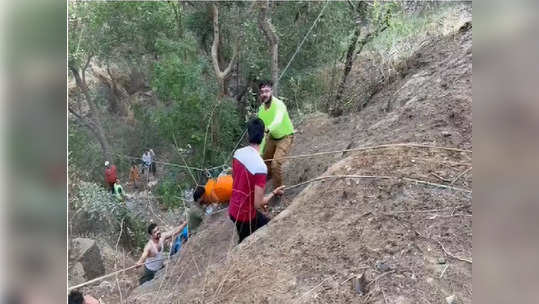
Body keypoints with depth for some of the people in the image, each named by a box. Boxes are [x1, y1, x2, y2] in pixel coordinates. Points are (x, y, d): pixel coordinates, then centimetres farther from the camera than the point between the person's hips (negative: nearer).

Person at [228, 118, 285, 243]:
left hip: (234, 208, 8)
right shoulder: (260, 167, -30)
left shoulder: (238, 153, -7)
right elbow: (258, 204, -27)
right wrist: (274, 193, -8)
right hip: (245, 214, -8)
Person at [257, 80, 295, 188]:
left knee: (275, 164, -18)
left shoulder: (279, 104, -28)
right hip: (272, 137, 7)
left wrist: (268, 129, -71)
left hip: (285, 137, -7)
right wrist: (260, 151, -5)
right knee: (264, 159, 21)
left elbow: (278, 121, -50)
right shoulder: (261, 108, -8)